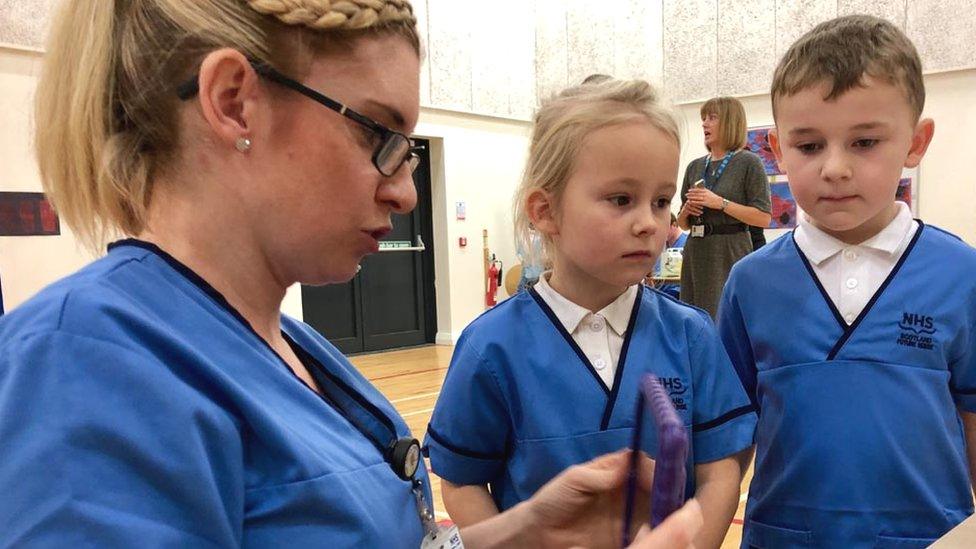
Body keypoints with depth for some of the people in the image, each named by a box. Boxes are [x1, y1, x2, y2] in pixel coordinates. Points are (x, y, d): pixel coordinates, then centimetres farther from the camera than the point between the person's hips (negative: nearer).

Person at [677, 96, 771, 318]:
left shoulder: (748, 163, -2)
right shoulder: (695, 166, 13)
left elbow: (763, 218, -10)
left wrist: (721, 203, -16)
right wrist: (686, 211, -3)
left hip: (730, 254, -5)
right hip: (696, 253, 5)